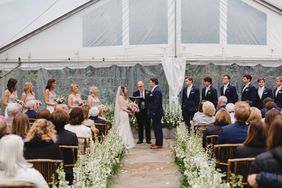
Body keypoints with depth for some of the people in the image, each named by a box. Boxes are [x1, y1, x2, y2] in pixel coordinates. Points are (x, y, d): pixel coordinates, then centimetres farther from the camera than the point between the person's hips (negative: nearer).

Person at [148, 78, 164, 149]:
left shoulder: (157, 91, -18)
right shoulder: (154, 90, 14)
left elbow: (156, 103, -23)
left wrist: (153, 112, -22)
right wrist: (150, 112, 16)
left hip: (156, 113, -10)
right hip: (155, 113, 10)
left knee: (157, 128, -4)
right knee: (156, 127, 15)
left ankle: (159, 144, 1)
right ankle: (158, 142, 24)